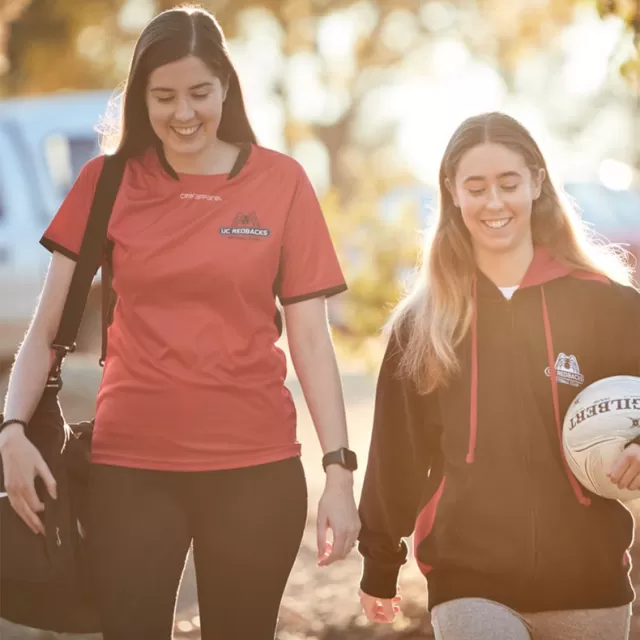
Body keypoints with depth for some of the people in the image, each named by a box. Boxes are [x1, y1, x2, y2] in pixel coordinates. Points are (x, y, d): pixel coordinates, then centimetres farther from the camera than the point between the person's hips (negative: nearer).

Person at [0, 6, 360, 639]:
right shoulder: (106, 182, 2)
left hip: (256, 469, 0)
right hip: (130, 468, 0)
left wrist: (338, 468, -6)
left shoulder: (280, 181, 0)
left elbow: (309, 338, 0)